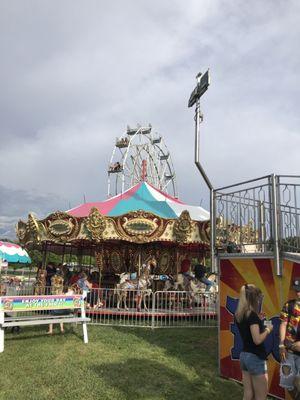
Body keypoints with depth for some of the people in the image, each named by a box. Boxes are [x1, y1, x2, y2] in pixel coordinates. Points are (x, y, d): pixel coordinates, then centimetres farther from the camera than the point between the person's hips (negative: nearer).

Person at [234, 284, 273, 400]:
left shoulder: (238, 315, 5)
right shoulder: (252, 315, -20)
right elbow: (257, 340, -24)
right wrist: (268, 330, -8)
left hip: (244, 355, 8)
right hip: (256, 358, -8)